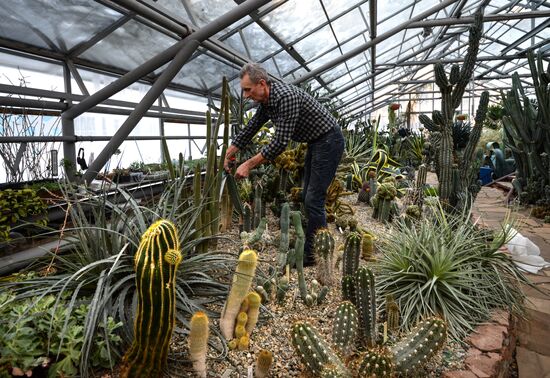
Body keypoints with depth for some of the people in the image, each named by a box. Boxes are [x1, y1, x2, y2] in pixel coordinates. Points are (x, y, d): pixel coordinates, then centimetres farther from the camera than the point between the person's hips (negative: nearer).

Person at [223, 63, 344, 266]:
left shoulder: (286, 97, -28)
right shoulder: (265, 102, 3)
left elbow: (280, 142, -30)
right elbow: (249, 129, 12)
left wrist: (249, 164, -25)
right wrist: (227, 155, 10)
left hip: (328, 141, -10)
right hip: (315, 142, 10)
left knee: (313, 199, -10)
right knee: (308, 196, 13)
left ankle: (313, 254, 1)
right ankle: (316, 244, 26)